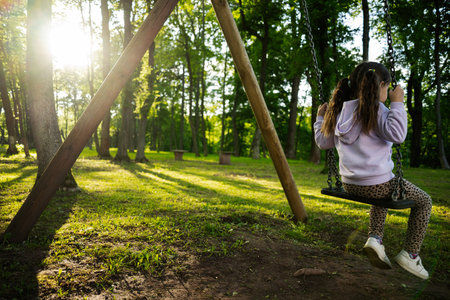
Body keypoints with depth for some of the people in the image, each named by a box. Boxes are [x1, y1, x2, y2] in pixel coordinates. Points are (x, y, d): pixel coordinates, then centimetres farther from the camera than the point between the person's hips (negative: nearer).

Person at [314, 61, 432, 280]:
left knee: (382, 198, 38)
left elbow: (322, 142, 16)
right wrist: (397, 103, -18)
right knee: (424, 202, 18)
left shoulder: (339, 111, 8)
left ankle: (375, 238, 19)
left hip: (350, 185, 7)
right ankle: (410, 254, 17)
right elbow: (397, 134, -25)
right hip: (377, 184, -7)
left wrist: (320, 117, 28)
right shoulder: (374, 109, -12)